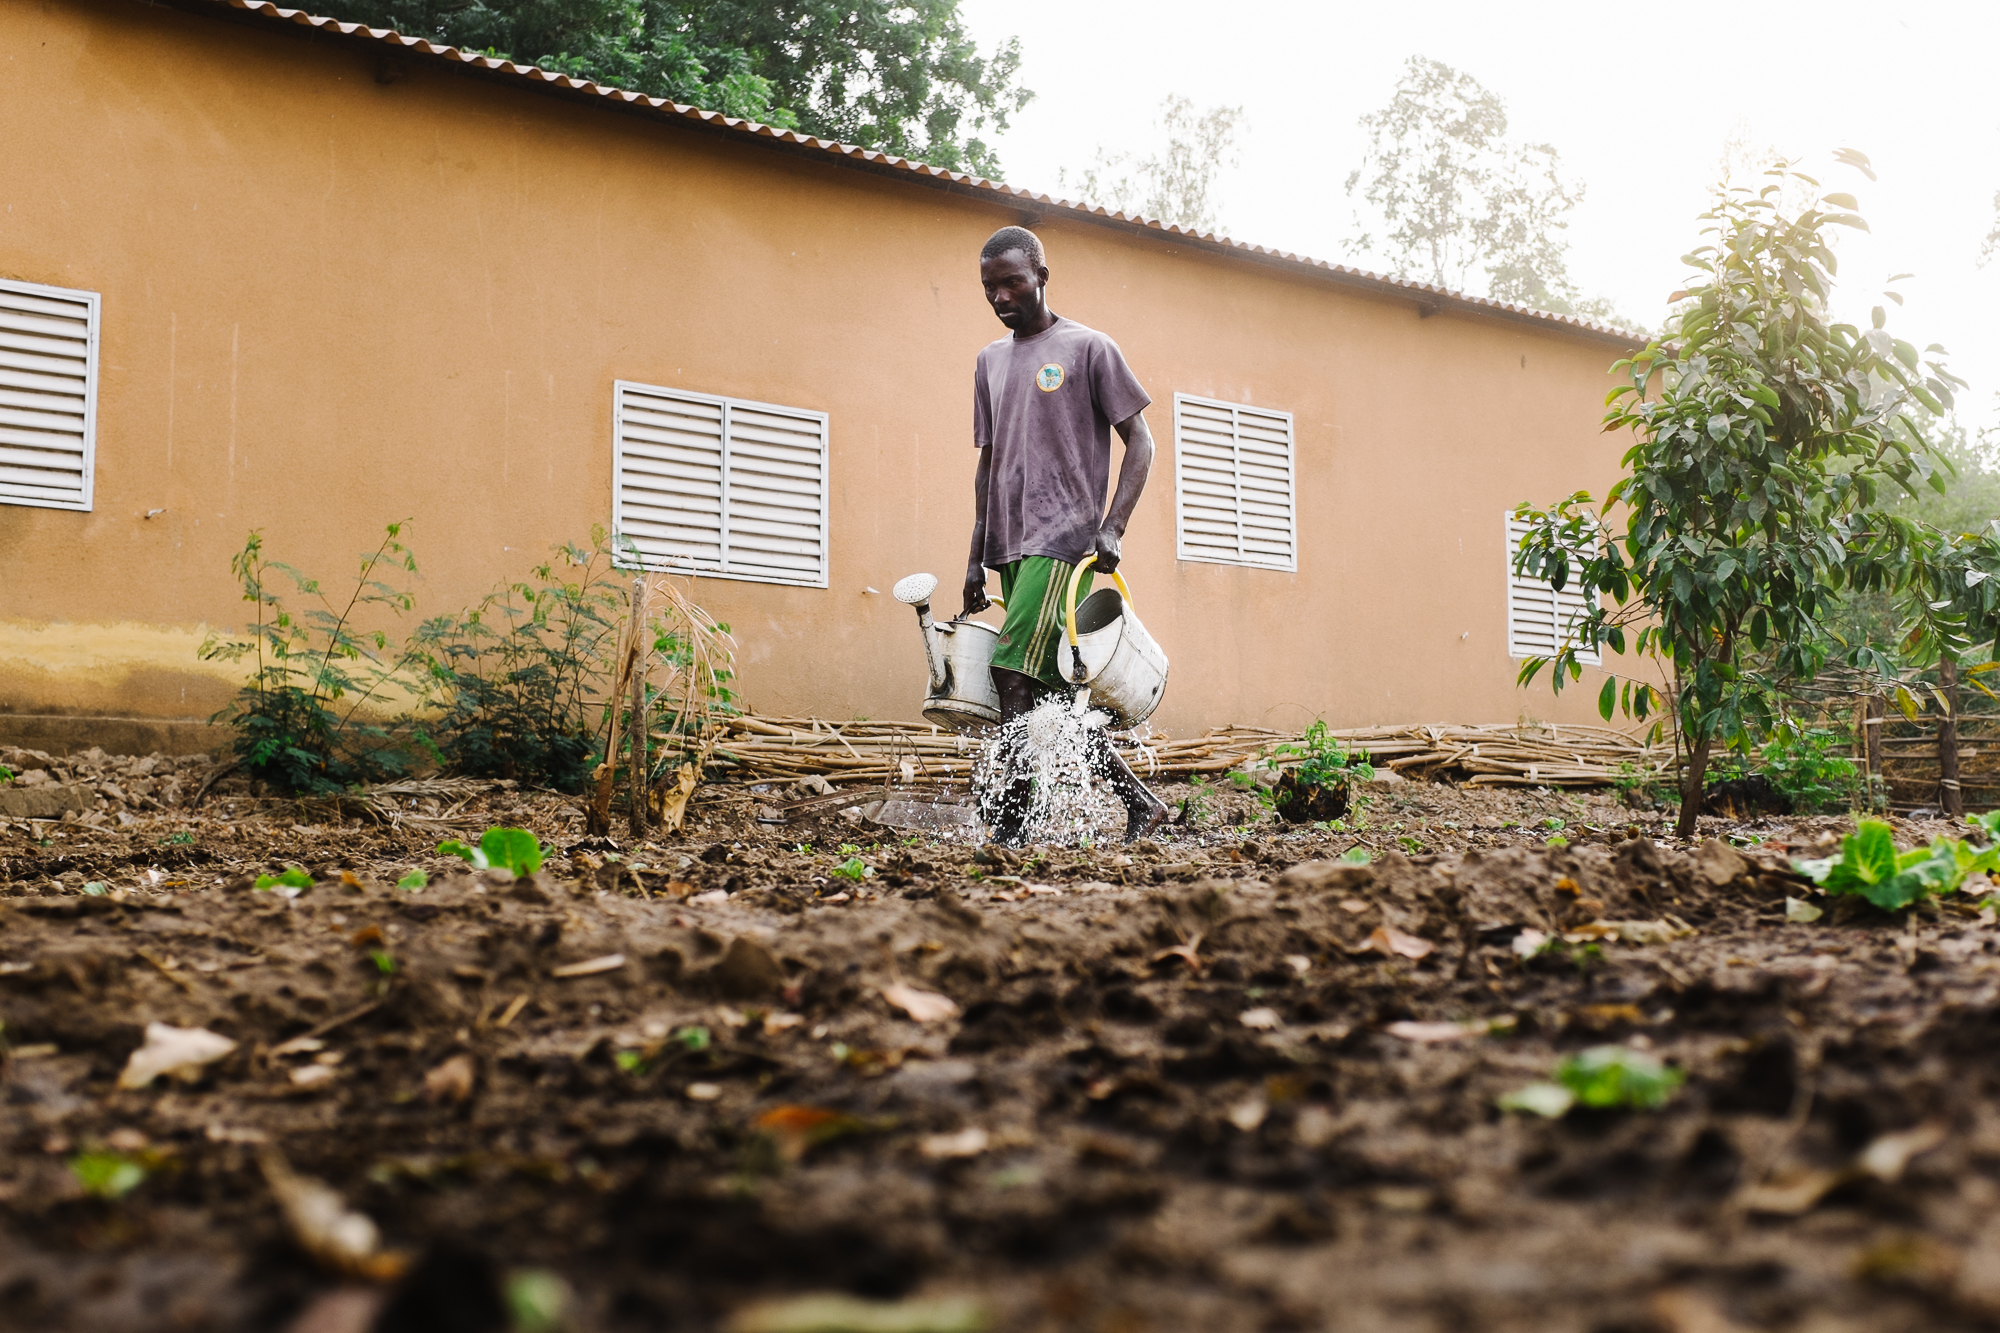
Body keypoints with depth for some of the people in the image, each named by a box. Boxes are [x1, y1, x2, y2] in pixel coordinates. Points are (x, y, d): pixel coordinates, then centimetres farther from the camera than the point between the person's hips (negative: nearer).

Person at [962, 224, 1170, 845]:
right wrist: (976, 558, 16)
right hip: (1010, 546, 7)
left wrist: (1112, 527, -13)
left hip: (1062, 540, -7)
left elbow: (1140, 442, -1)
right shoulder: (990, 360, 19)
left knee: (1014, 672, -18)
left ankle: (1009, 824, -15)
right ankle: (1140, 803, 14)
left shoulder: (1089, 349, 1)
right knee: (1050, 688, 4)